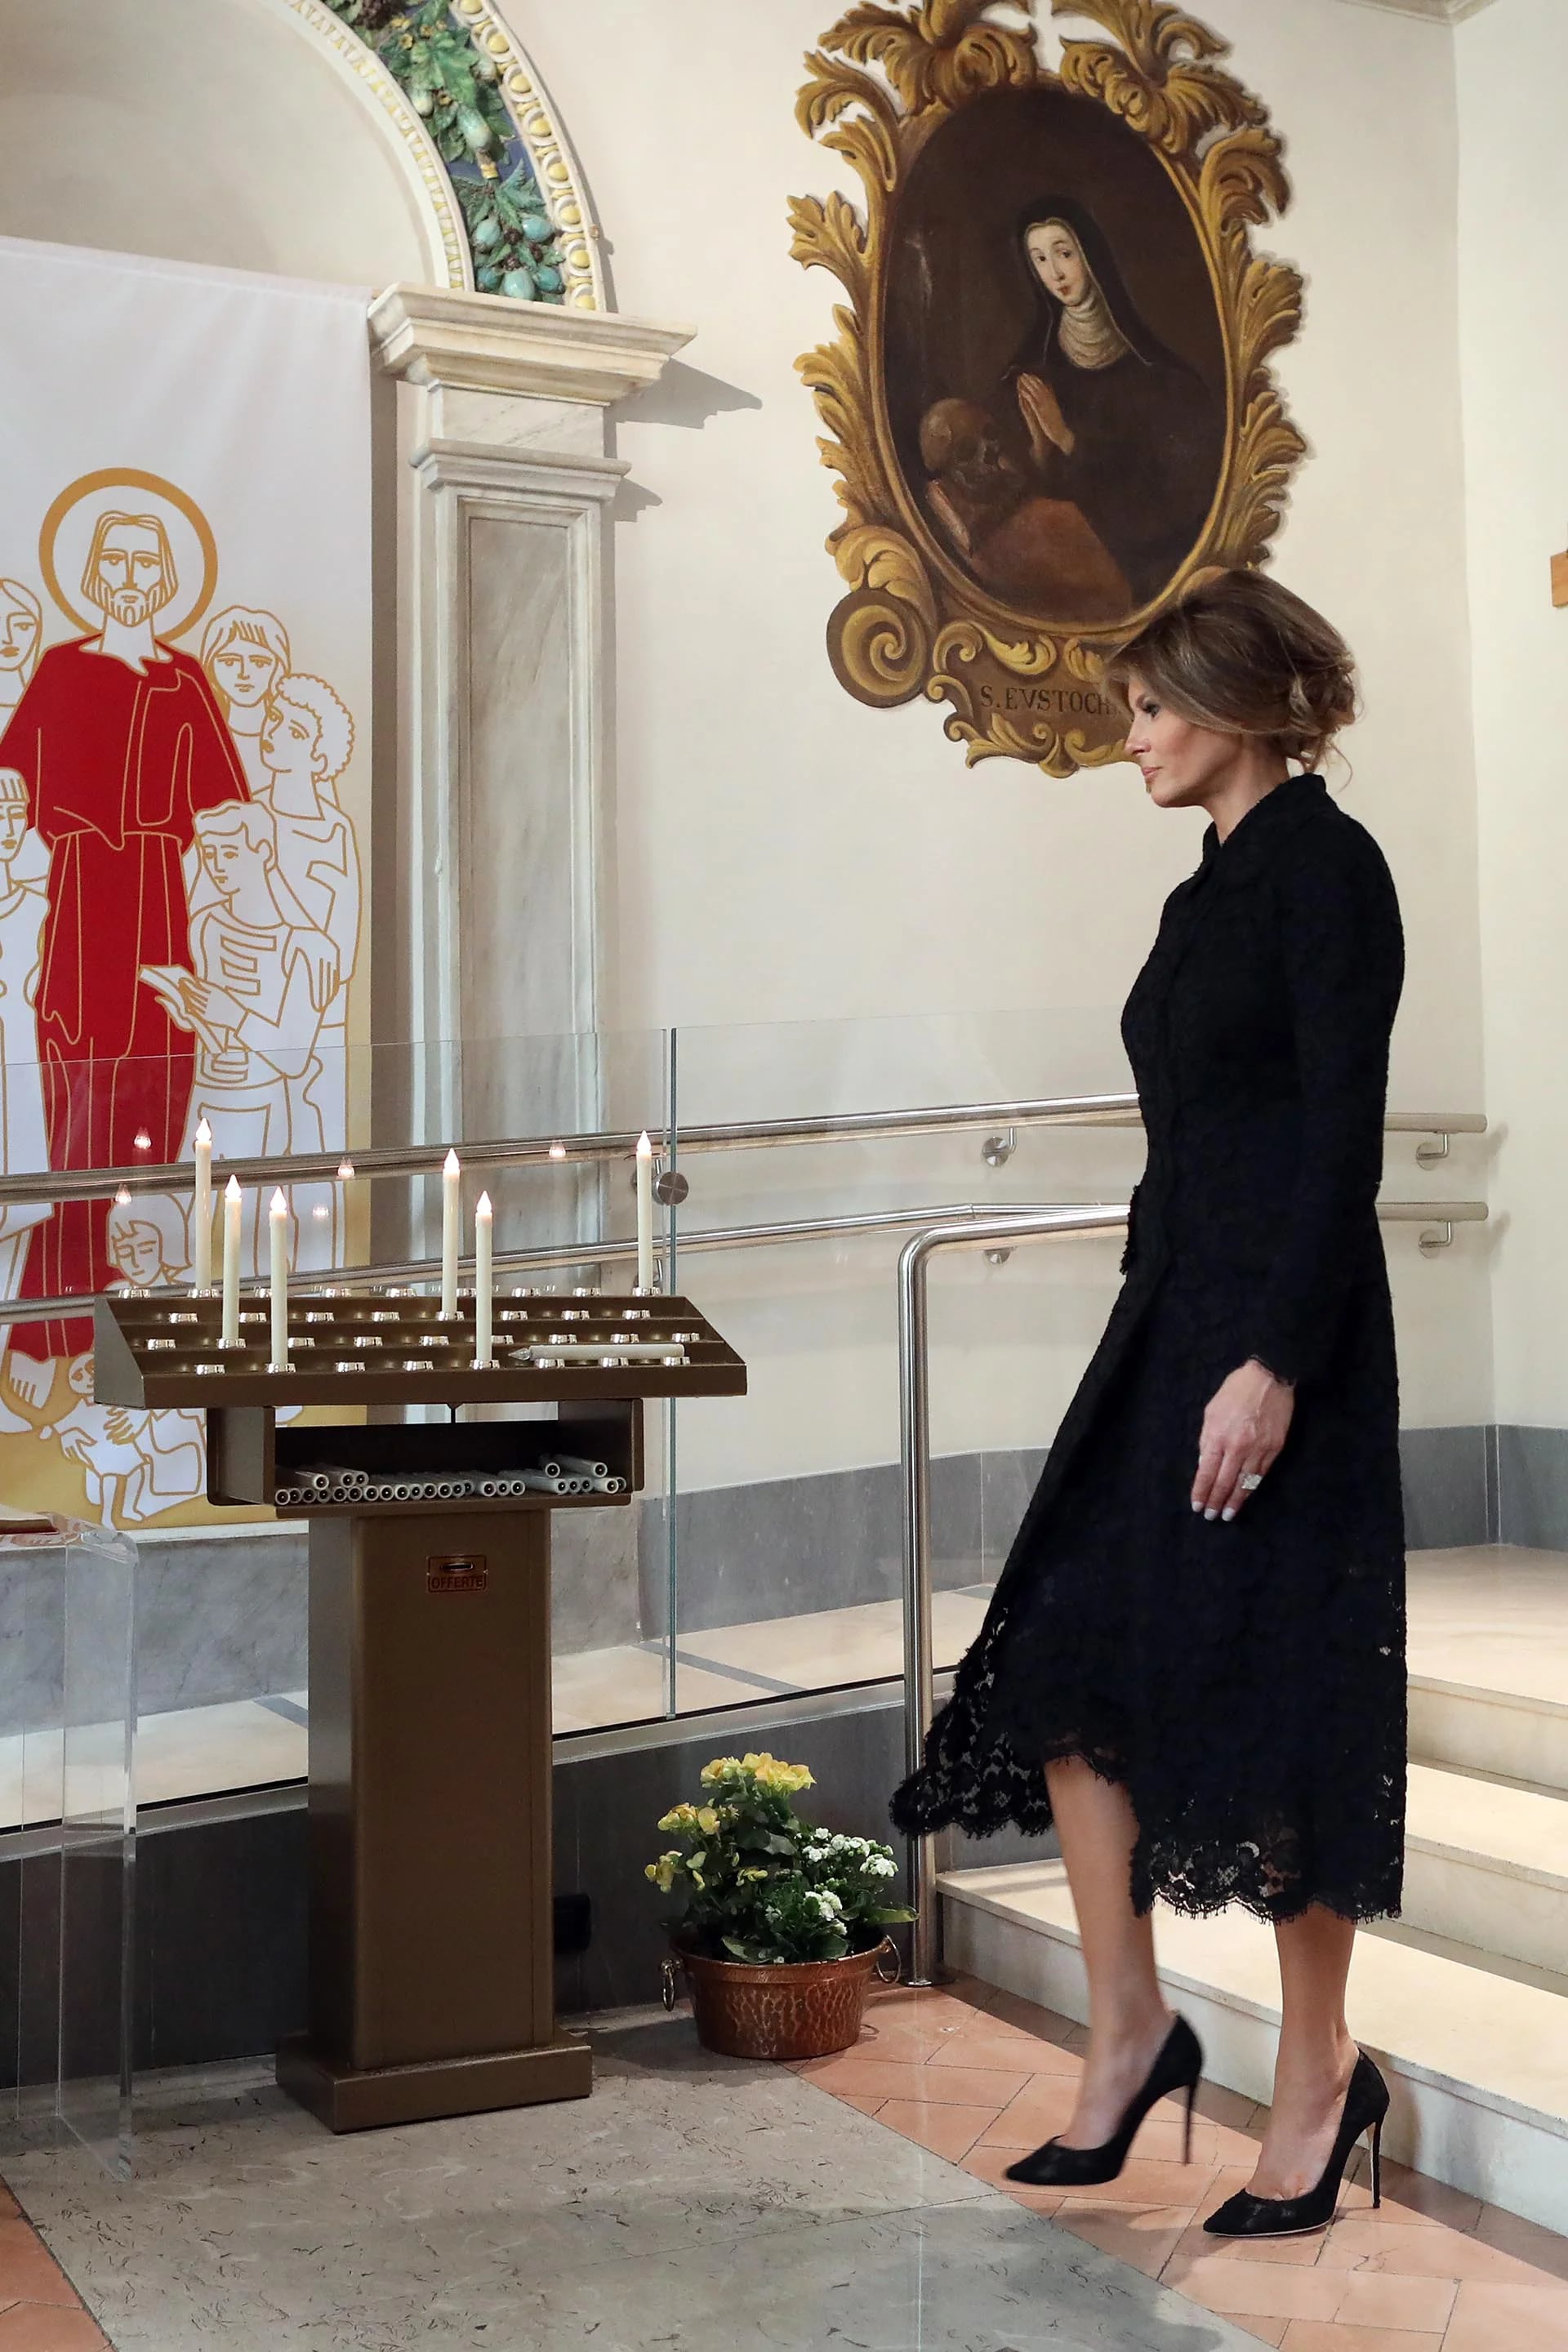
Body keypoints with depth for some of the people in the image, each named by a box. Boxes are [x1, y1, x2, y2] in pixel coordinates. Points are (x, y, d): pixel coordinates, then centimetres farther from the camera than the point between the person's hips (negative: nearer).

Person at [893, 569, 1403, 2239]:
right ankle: (1128, 2026, 18)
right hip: (1168, 1315, 9)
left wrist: (1274, 1363, -23)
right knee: (1067, 1657, 5)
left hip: (1276, 1328, -9)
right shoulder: (1216, 888, 16)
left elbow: (1343, 1135, -17)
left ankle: (1319, 2072, 17)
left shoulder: (1325, 865, -10)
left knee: (1272, 1694, 0)